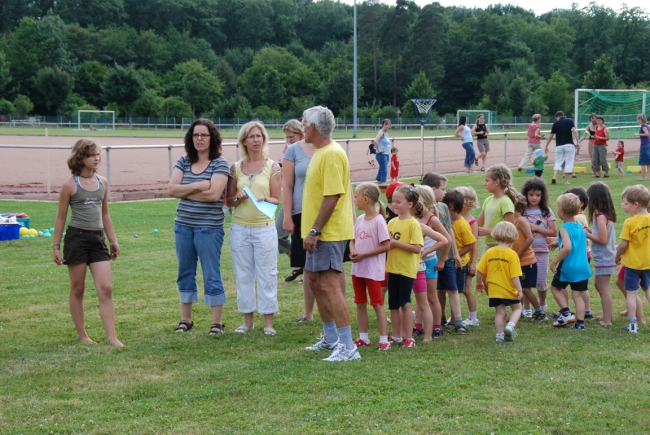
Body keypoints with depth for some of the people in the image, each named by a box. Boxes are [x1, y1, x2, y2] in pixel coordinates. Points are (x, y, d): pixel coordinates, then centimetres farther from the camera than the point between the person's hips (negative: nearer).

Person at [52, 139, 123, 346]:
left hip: (98, 239, 4)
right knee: (78, 289, 6)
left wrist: (113, 240, 18)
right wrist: (56, 246, -3)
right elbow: (61, 218, -1)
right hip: (76, 237, -4)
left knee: (106, 289, -4)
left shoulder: (102, 183, 9)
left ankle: (112, 337, -4)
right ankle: (82, 334, 17)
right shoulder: (70, 185, -5)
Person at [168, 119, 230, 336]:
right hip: (183, 226, 5)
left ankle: (217, 322, 8)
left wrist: (184, 192, -9)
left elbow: (214, 194, -18)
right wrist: (197, 187, -16)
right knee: (185, 273, 13)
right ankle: (185, 319, 23)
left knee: (211, 275, 0)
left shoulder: (220, 164, -7)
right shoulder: (184, 162, 7)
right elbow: (171, 189, -4)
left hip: (209, 227, -5)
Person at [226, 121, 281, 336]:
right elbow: (229, 201, 10)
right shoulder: (236, 168, 7)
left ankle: (268, 322, 7)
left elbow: (276, 199, 1)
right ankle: (247, 320, 15)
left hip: (265, 227, -2)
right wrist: (237, 198, -11)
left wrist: (263, 199, -19)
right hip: (240, 228, 2)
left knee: (267, 274, 0)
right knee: (243, 274, 6)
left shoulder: (272, 167, 1)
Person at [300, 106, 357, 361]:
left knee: (329, 285, -14)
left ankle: (347, 347, -14)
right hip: (318, 233, 11)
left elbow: (332, 196, -23)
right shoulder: (321, 152, 15)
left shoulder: (332, 154, -18)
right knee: (316, 282, 18)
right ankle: (331, 338, 29)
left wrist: (315, 231, -24)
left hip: (329, 233, -11)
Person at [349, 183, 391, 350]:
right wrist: (352, 251, -8)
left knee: (377, 304, -3)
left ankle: (384, 339, 2)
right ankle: (363, 337, 21)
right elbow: (353, 240, 14)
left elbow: (386, 246, -17)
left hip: (373, 270, -7)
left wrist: (363, 255, -19)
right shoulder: (360, 219, 7)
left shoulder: (379, 220, -15)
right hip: (358, 268, 7)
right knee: (360, 304, 12)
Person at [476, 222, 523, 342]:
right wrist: (519, 290, -10)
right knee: (517, 308, 15)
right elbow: (514, 276, -18)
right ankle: (510, 326, -8)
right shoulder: (512, 254, -14)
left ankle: (499, 335, 8)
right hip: (509, 290, -3)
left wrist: (479, 283, 18)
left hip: (494, 290, 3)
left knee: (500, 312, 13)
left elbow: (479, 271, 1)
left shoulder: (489, 252, -3)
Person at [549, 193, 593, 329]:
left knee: (555, 287, 17)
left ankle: (566, 313, 7)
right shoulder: (580, 226, 8)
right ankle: (580, 322, 4)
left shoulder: (565, 228, -15)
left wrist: (554, 262, -21)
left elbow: (567, 247, -28)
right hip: (583, 267, 6)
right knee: (577, 295, 9)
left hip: (567, 267, -6)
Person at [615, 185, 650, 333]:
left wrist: (617, 257, 1)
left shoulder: (630, 222, -21)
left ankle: (633, 324, 7)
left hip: (632, 263, -5)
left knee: (631, 293, 4)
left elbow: (623, 244, -17)